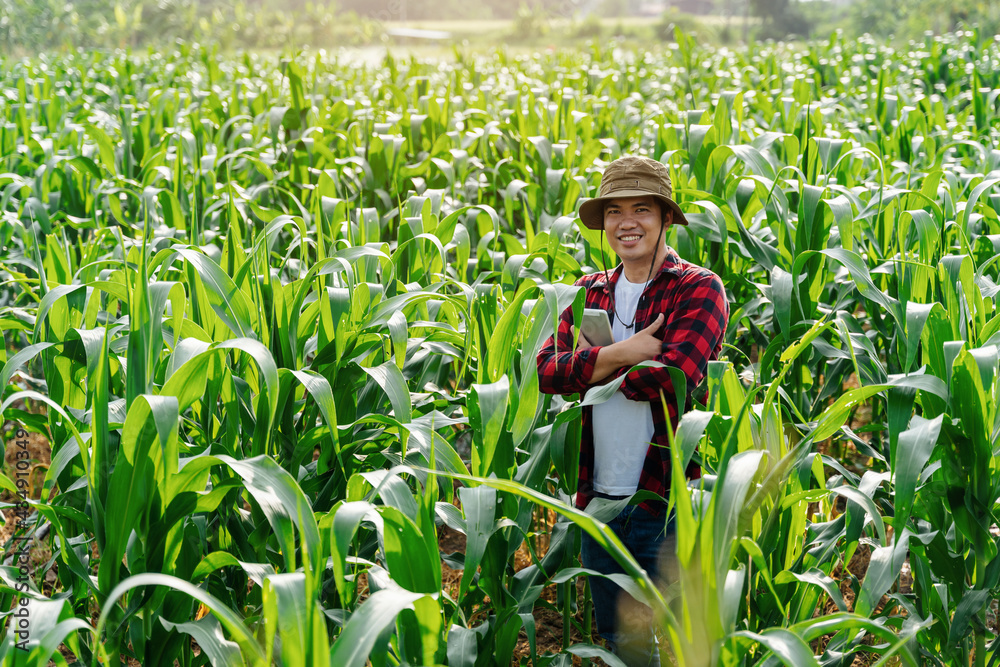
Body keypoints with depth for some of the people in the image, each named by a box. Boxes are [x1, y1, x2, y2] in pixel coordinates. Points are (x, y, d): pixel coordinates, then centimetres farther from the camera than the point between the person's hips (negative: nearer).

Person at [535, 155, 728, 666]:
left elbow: (672, 374, -22)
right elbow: (546, 370, -5)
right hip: (598, 499, 5)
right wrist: (621, 353, -18)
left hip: (669, 503, -5)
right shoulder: (590, 293, 10)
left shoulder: (700, 289, -7)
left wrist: (590, 364, -8)